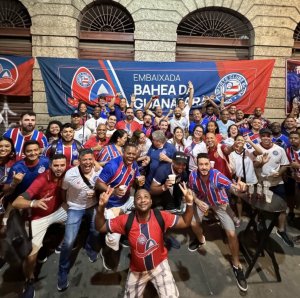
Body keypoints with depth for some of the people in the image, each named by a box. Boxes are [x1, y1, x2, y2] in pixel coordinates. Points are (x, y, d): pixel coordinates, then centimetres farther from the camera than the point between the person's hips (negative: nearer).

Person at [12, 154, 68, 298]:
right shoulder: (41, 180, -32)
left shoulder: (65, 172, -19)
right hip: (40, 217, -4)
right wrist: (33, 203, -55)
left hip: (57, 210, 5)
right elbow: (16, 203, -37)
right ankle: (29, 282, 23)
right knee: (31, 255, -7)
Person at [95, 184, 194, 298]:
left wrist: (189, 203, -32)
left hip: (159, 265, -1)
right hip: (137, 270, 1)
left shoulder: (161, 217, -23)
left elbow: (185, 223, -16)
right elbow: (100, 227, -16)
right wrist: (101, 207, -34)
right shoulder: (126, 220, -23)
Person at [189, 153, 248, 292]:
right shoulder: (193, 175, -26)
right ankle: (201, 239, 30)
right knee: (193, 223, -9)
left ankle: (236, 265, 14)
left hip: (220, 203, -3)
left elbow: (233, 188, -45)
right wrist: (198, 202, -26)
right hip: (203, 201, 3)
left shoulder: (217, 175, -35)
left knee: (231, 233, -11)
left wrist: (239, 188, -68)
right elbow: (192, 191, -8)